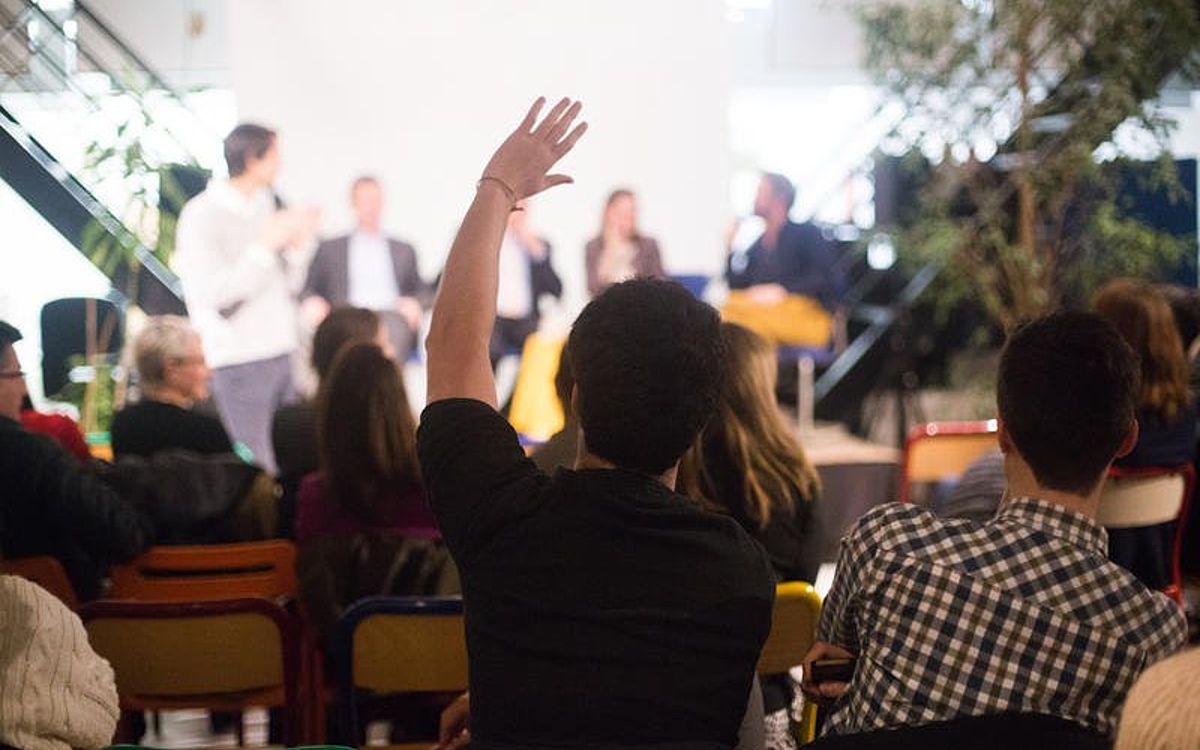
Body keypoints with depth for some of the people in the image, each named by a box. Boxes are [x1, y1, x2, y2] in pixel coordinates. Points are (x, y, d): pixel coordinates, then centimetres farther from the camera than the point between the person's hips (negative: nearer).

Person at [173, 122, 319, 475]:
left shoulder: (264, 204, 14)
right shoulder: (202, 215, -9)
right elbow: (217, 294, -20)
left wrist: (294, 244, 2)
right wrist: (267, 244, -17)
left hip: (279, 352, 7)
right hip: (240, 362, -7)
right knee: (257, 474, -8)